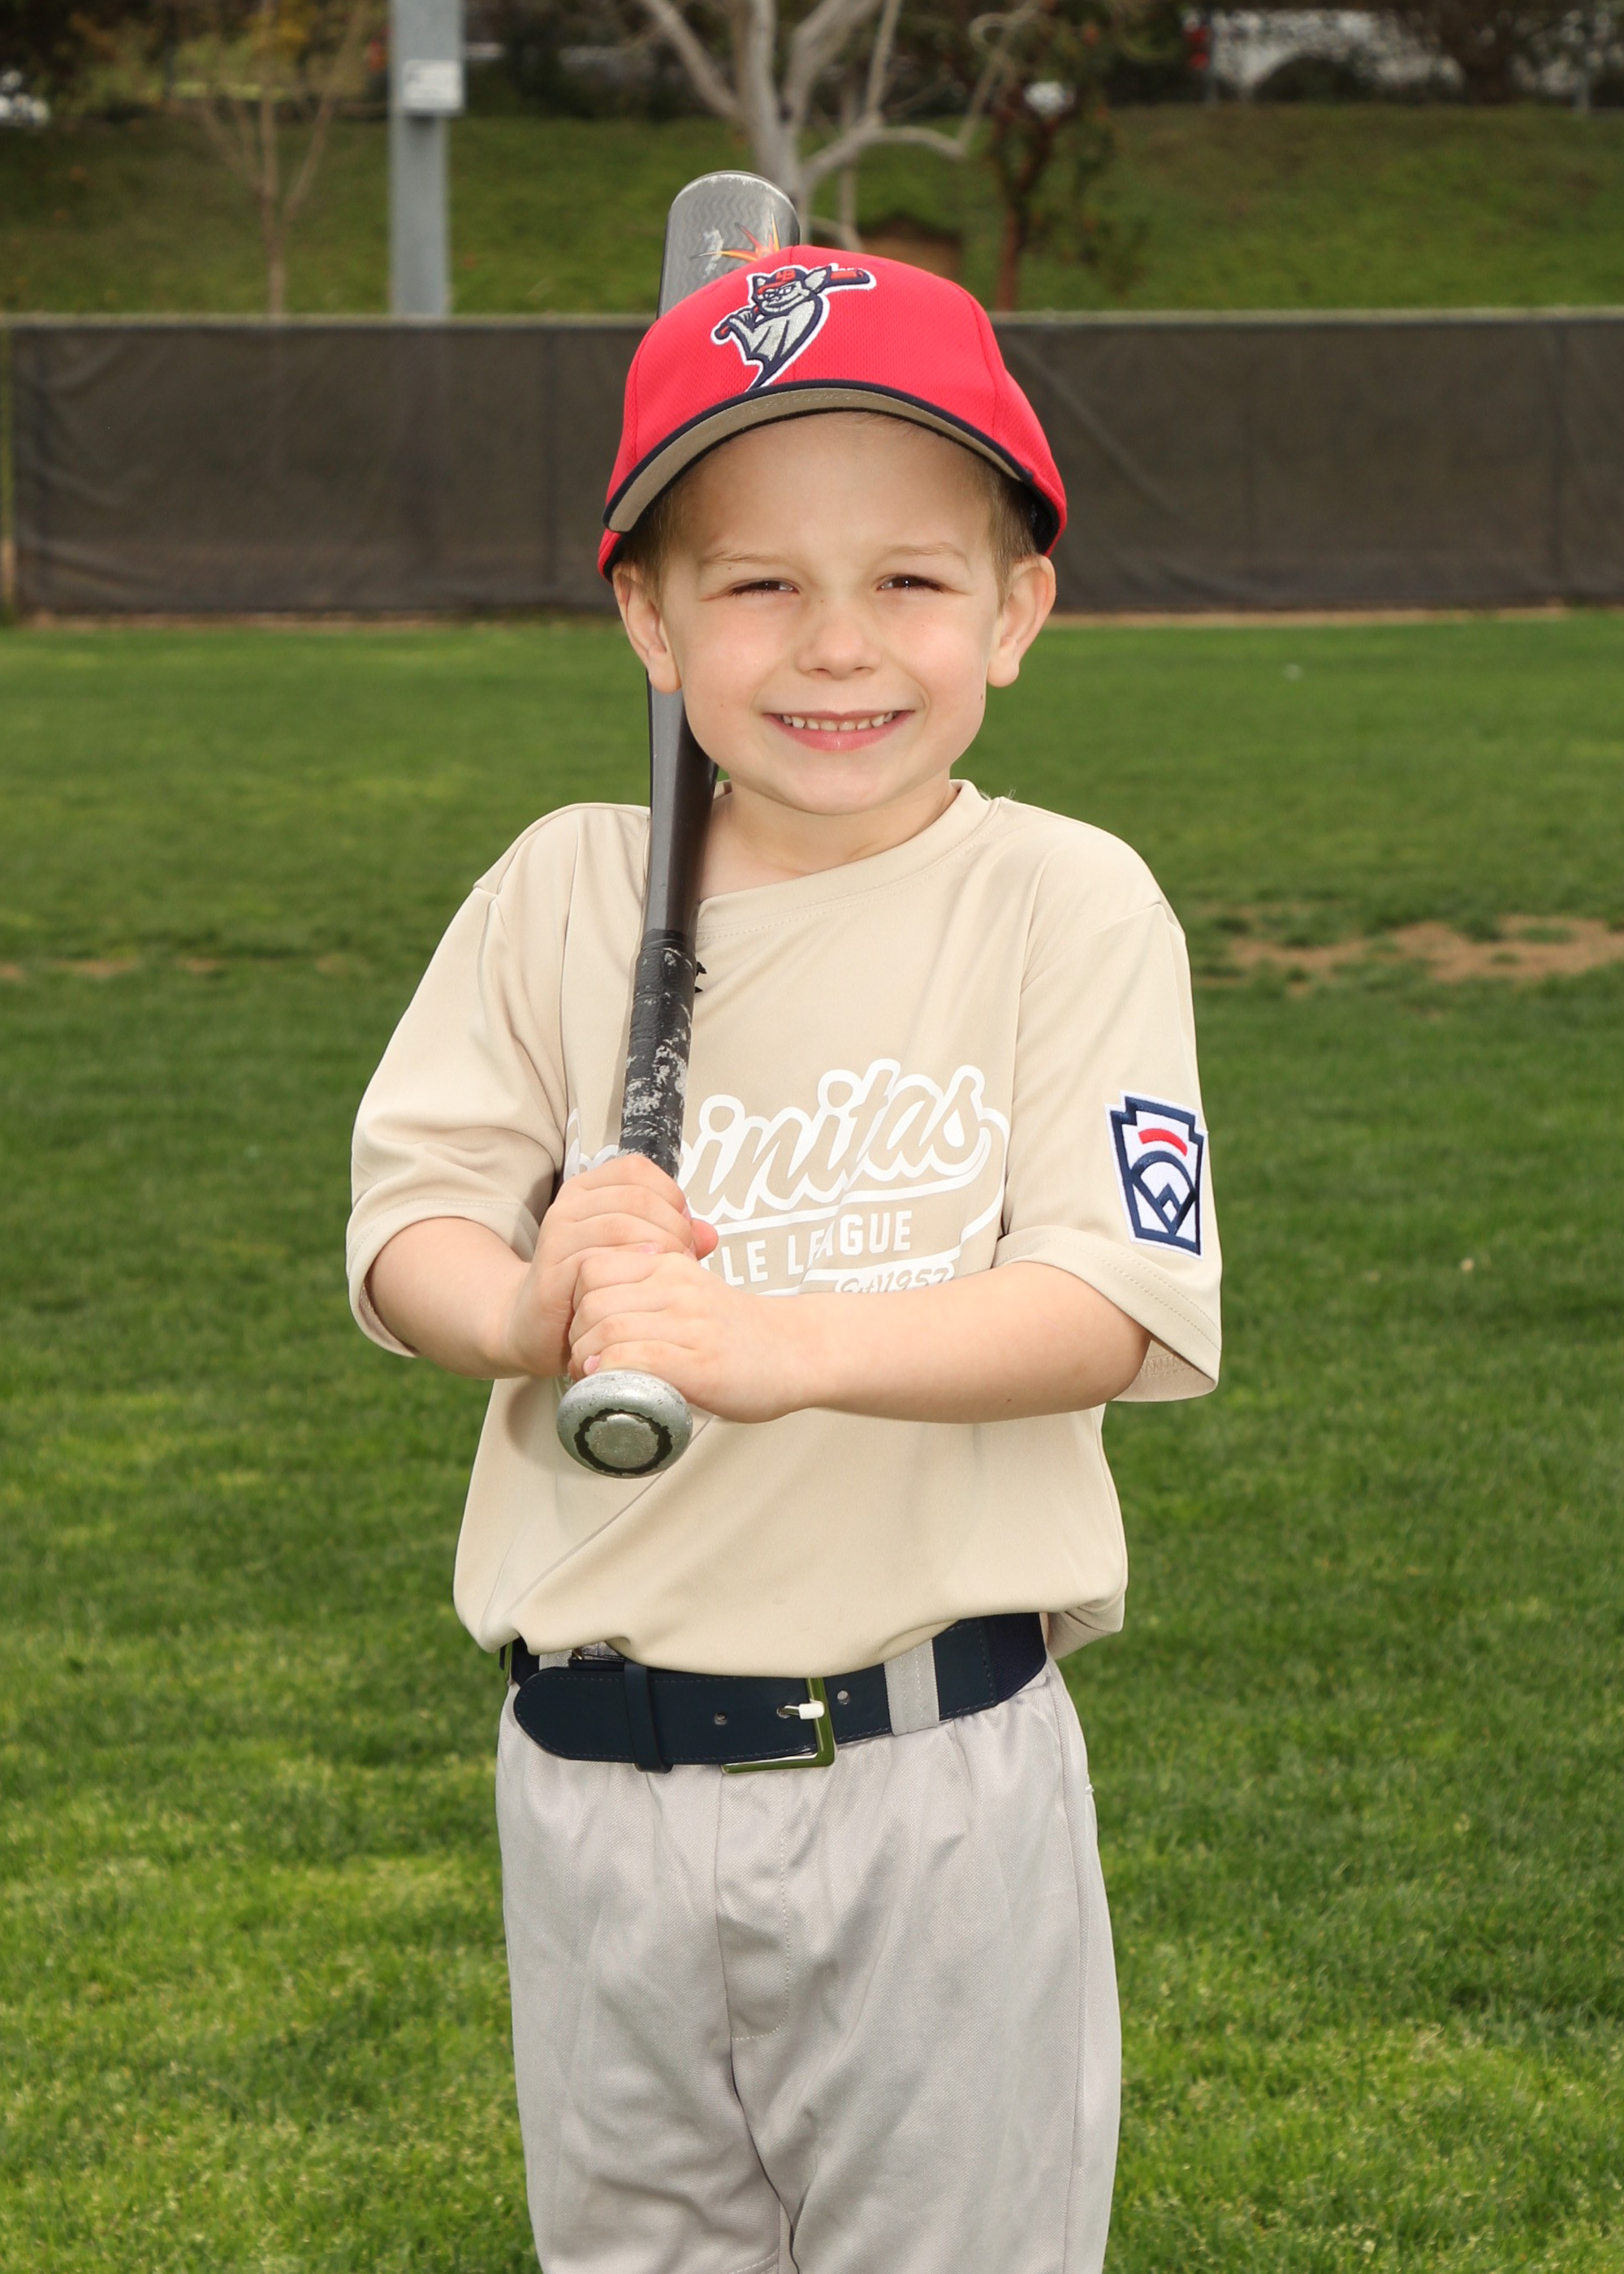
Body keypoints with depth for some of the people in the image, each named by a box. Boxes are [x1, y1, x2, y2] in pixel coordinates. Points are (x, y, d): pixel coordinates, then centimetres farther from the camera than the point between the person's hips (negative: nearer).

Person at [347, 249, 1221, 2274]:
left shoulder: (1069, 904, -6)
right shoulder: (564, 891, 2)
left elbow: (1111, 1307, -14)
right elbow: (404, 1225, 1)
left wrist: (770, 1342, -28)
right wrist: (527, 1306, -23)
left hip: (933, 1776, -3)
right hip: (594, 1774, 3)